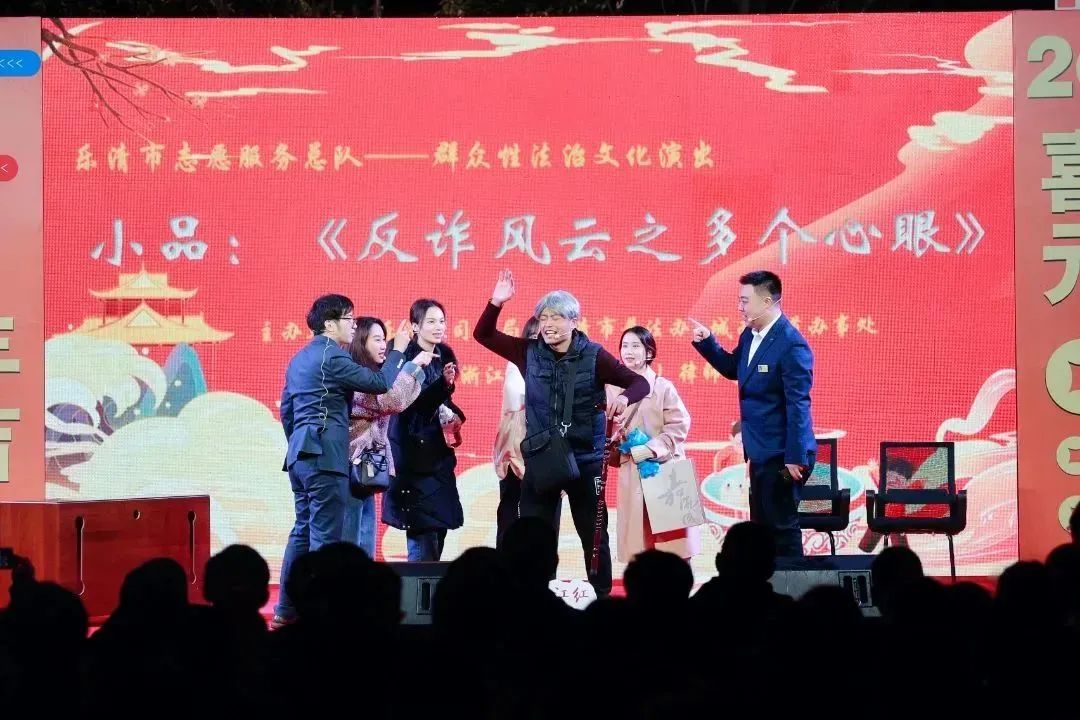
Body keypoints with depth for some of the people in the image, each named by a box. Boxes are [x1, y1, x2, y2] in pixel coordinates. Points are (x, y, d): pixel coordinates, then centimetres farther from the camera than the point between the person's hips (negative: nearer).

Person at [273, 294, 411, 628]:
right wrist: (397, 350, 1)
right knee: (325, 536, -6)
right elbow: (380, 383, -12)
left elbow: (286, 409, 21)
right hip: (326, 456, -9)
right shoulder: (333, 357, -11)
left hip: (300, 454, 9)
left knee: (303, 530, 13)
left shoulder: (300, 358, 17)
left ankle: (287, 610, 15)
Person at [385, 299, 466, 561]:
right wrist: (443, 384, -34)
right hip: (413, 451, -7)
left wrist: (453, 415, 4)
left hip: (439, 452, 7)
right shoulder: (405, 357, -12)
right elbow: (413, 402, -23)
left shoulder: (444, 356, 10)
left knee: (440, 524, 7)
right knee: (422, 529, -10)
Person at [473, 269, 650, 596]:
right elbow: (483, 335, 4)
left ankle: (602, 598, 18)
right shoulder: (530, 353, 0)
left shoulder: (593, 356, -7)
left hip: (585, 459, -2)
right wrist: (496, 302, -13)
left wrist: (624, 398, -31)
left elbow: (639, 382, -8)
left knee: (593, 534, 7)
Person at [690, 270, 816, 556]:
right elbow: (733, 369, 24)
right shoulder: (750, 335, 6)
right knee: (761, 525, 16)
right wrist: (706, 342, 8)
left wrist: (796, 458, -22)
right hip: (760, 452, 9)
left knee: (782, 526, -2)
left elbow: (798, 404, -21)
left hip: (782, 456, -9)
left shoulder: (791, 345, -20)